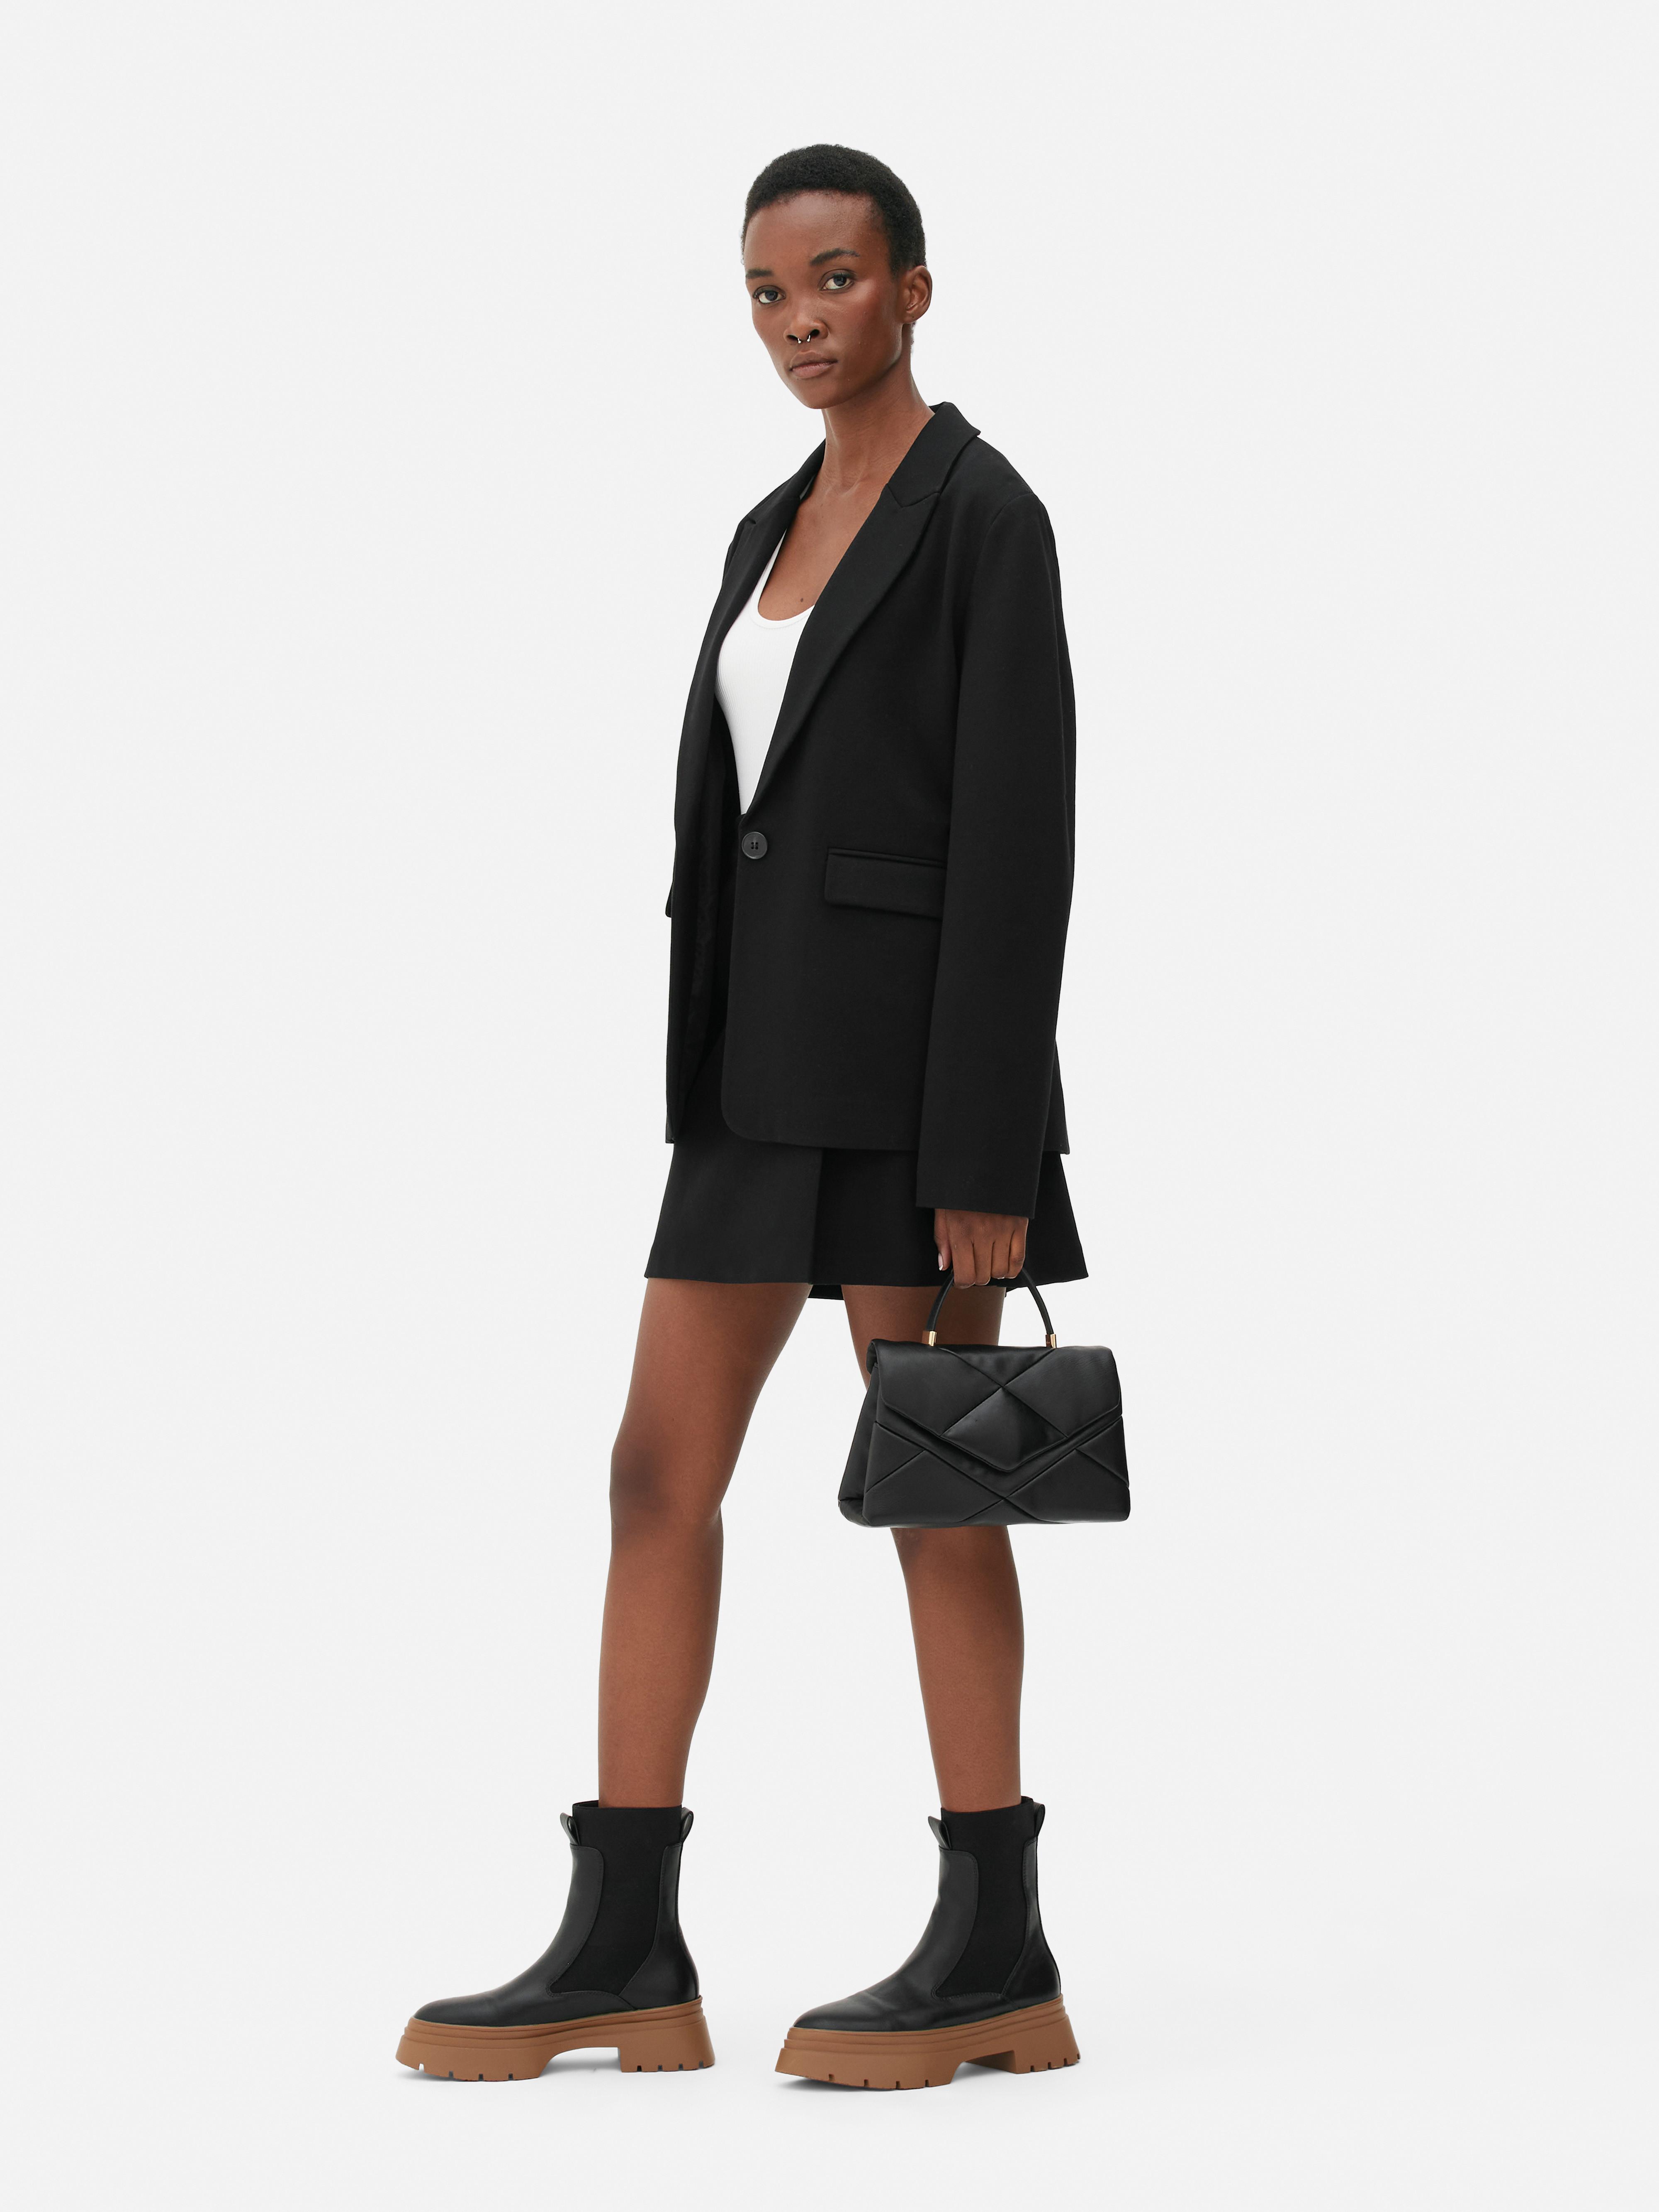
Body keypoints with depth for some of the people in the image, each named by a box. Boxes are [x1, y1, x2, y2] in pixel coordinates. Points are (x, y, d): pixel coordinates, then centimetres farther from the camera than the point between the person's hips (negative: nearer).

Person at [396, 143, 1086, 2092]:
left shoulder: (986, 518, -9)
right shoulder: (780, 530, 17)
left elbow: (1016, 841, -15)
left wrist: (987, 1160, -18)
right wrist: (721, 1104, 18)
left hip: (908, 1039, -8)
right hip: (768, 1050, 8)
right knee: (659, 1470, 3)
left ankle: (995, 1951, 6)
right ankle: (622, 1951, 5)